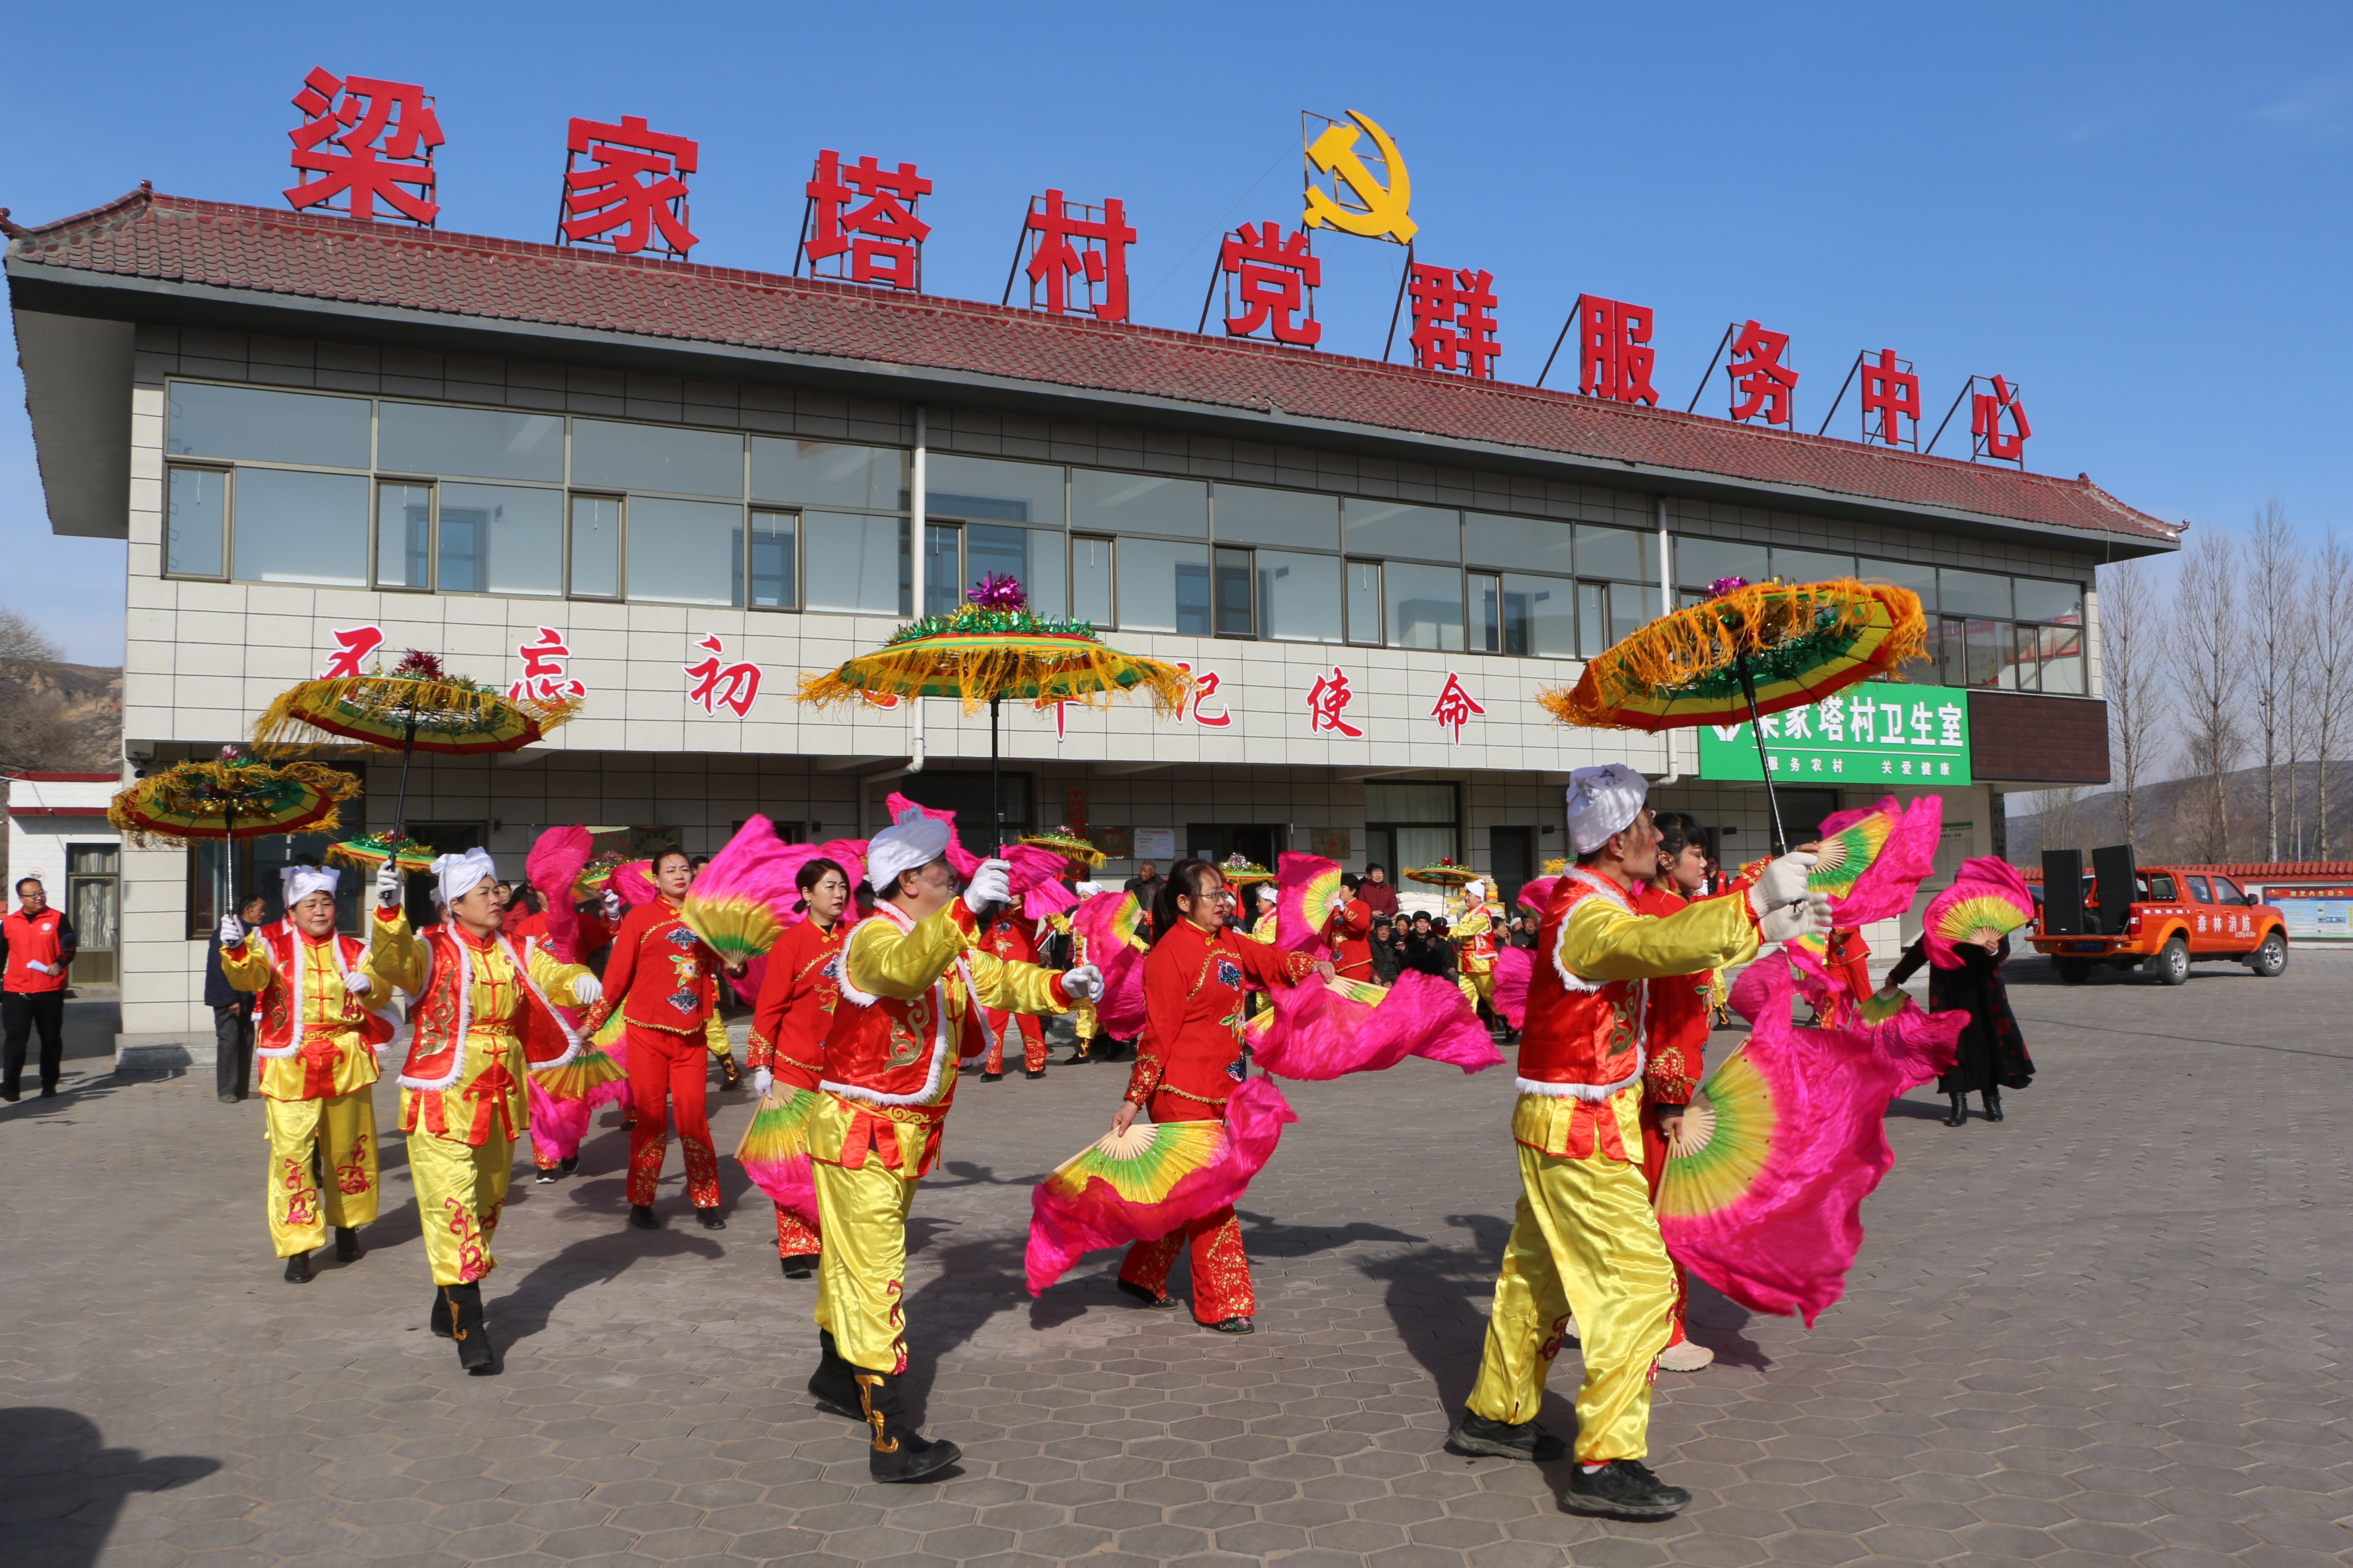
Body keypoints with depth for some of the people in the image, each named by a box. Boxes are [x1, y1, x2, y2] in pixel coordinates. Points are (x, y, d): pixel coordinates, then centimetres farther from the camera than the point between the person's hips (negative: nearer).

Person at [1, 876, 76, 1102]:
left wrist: (60, 963, -20)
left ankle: (49, 1085, 18)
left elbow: (70, 946, -1)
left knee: (52, 1039, 7)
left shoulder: (57, 919, 3)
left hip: (50, 992, -1)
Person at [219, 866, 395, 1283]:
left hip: (347, 1064, 3)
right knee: (292, 1153, -7)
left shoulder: (352, 950, 10)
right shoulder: (273, 944, 2)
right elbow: (249, 977, -18)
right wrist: (236, 949, -39)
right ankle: (298, 1247, 1)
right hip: (290, 1068, -3)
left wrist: (368, 985, -22)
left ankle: (347, 1226, 32)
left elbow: (383, 989, 1)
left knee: (349, 1148, 13)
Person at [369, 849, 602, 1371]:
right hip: (442, 1102, -6)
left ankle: (448, 1309, 34)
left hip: (500, 1100, 6)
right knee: (454, 1210, -10)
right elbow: (389, 961, -27)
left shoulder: (515, 953, 8)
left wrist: (580, 981, -24)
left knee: (487, 1207, 16)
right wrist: (389, 910, -44)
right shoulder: (432, 951, -8)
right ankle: (470, 1333, -6)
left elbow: (554, 976, -1)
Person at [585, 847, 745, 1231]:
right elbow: (617, 975, 1)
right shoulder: (641, 917, 0)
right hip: (648, 1030, -2)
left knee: (693, 1116, 0)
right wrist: (592, 1023, -1)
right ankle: (641, 1204, 16)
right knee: (651, 1117, 3)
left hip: (692, 1035, 2)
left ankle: (706, 1202, 11)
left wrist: (735, 966, -8)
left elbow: (727, 960, 15)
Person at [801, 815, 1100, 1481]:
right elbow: (904, 969, -44)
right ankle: (892, 1440, -9)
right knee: (873, 1278, -9)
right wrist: (966, 909, -59)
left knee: (853, 1264, 24)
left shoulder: (945, 941, 9)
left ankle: (836, 1375, 42)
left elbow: (996, 978, 11)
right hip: (859, 1133, -9)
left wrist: (1060, 987, -8)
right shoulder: (874, 938, -21)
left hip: (905, 1136, 9)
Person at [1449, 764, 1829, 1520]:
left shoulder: (1600, 903, 12)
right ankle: (1606, 1464, -2)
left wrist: (1770, 928, 8)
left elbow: (1669, 945, 16)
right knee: (1639, 1282, -7)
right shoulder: (1588, 915, -23)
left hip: (1564, 1124, 10)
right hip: (1581, 1132, -10)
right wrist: (1755, 901, -40)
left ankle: (1495, 1415, 32)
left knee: (1538, 1273, 19)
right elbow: (1663, 945, -42)